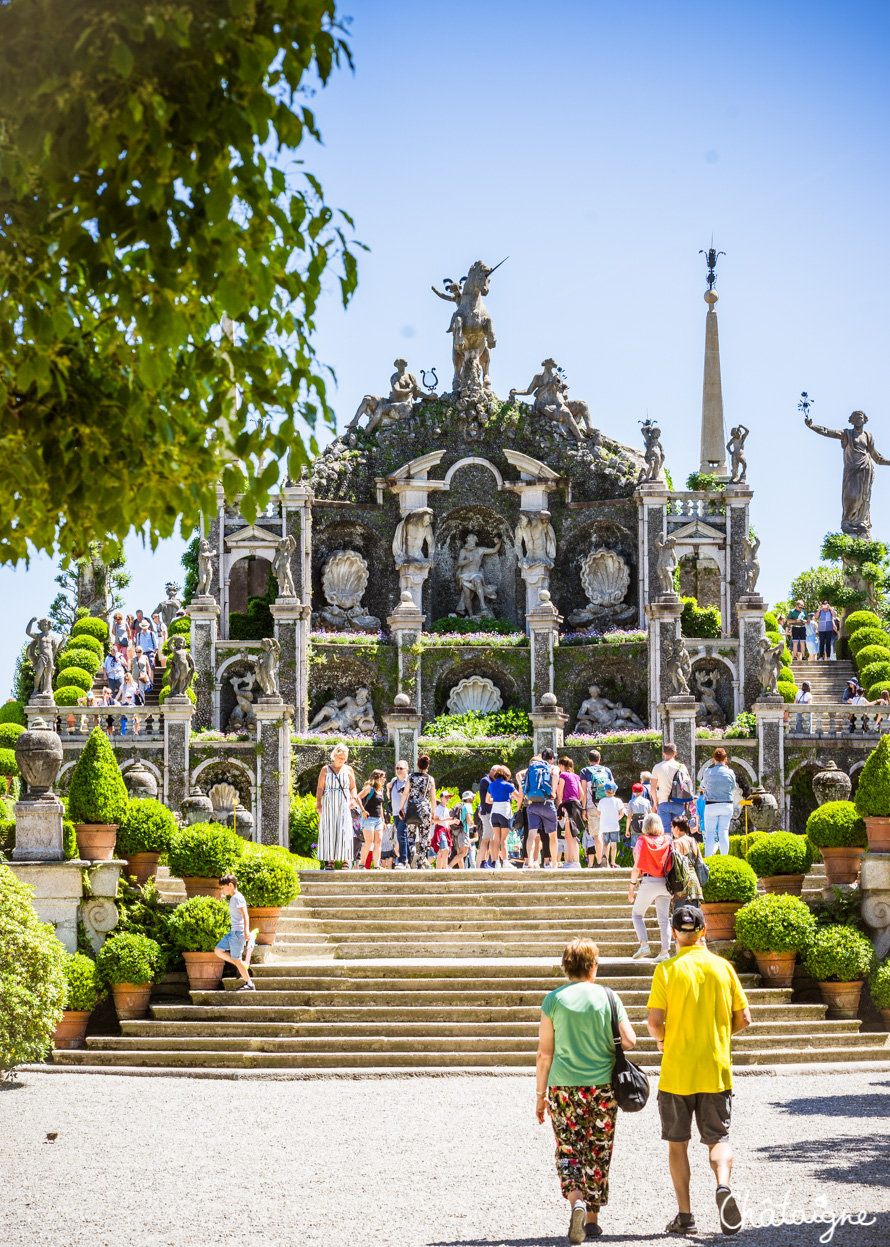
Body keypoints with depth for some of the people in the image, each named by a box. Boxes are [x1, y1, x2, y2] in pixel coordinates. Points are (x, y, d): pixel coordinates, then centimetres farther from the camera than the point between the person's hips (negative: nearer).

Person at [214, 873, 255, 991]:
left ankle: (249, 984, 1)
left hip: (238, 932, -10)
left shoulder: (237, 898, -14)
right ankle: (242, 967, 13)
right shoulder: (232, 898, 15)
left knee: (237, 959, -6)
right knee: (218, 950, 10)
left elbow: (245, 915, -22)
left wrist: (246, 931, -30)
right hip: (233, 932, 10)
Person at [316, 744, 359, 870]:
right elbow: (320, 788, 5)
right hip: (329, 804, 0)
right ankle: (330, 861, -2)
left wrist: (354, 798, -7)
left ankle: (345, 860, -8)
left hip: (344, 804, 0)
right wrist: (318, 804, -5)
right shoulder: (325, 770, 7)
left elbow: (353, 787, 12)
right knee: (329, 832, -3)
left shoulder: (348, 770, 10)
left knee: (345, 831, -8)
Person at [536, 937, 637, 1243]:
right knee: (598, 1154, 12)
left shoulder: (553, 1000, -2)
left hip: (564, 1089, 0)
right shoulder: (608, 997, -2)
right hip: (602, 1087, 1)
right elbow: (629, 1040, -8)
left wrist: (541, 1095, 6)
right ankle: (592, 1218, 16)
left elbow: (544, 1054, -1)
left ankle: (577, 1201, -19)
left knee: (568, 1152, 6)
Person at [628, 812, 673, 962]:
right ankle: (665, 951, 1)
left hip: (648, 882, -3)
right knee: (664, 918, 6)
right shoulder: (667, 841, 5)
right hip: (665, 883, 3)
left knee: (637, 913, 12)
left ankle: (644, 944, -3)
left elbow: (637, 867, -5)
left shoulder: (642, 841, -4)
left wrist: (632, 885, 2)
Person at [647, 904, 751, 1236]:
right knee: (718, 1139, 9)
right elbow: (743, 1018, 2)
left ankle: (685, 1216, 9)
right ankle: (723, 1186, -19)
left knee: (677, 1143, 11)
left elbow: (655, 1020, -13)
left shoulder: (667, 970, -7)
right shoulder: (722, 967, 1)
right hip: (716, 1071, 1)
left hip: (676, 1071, -1)